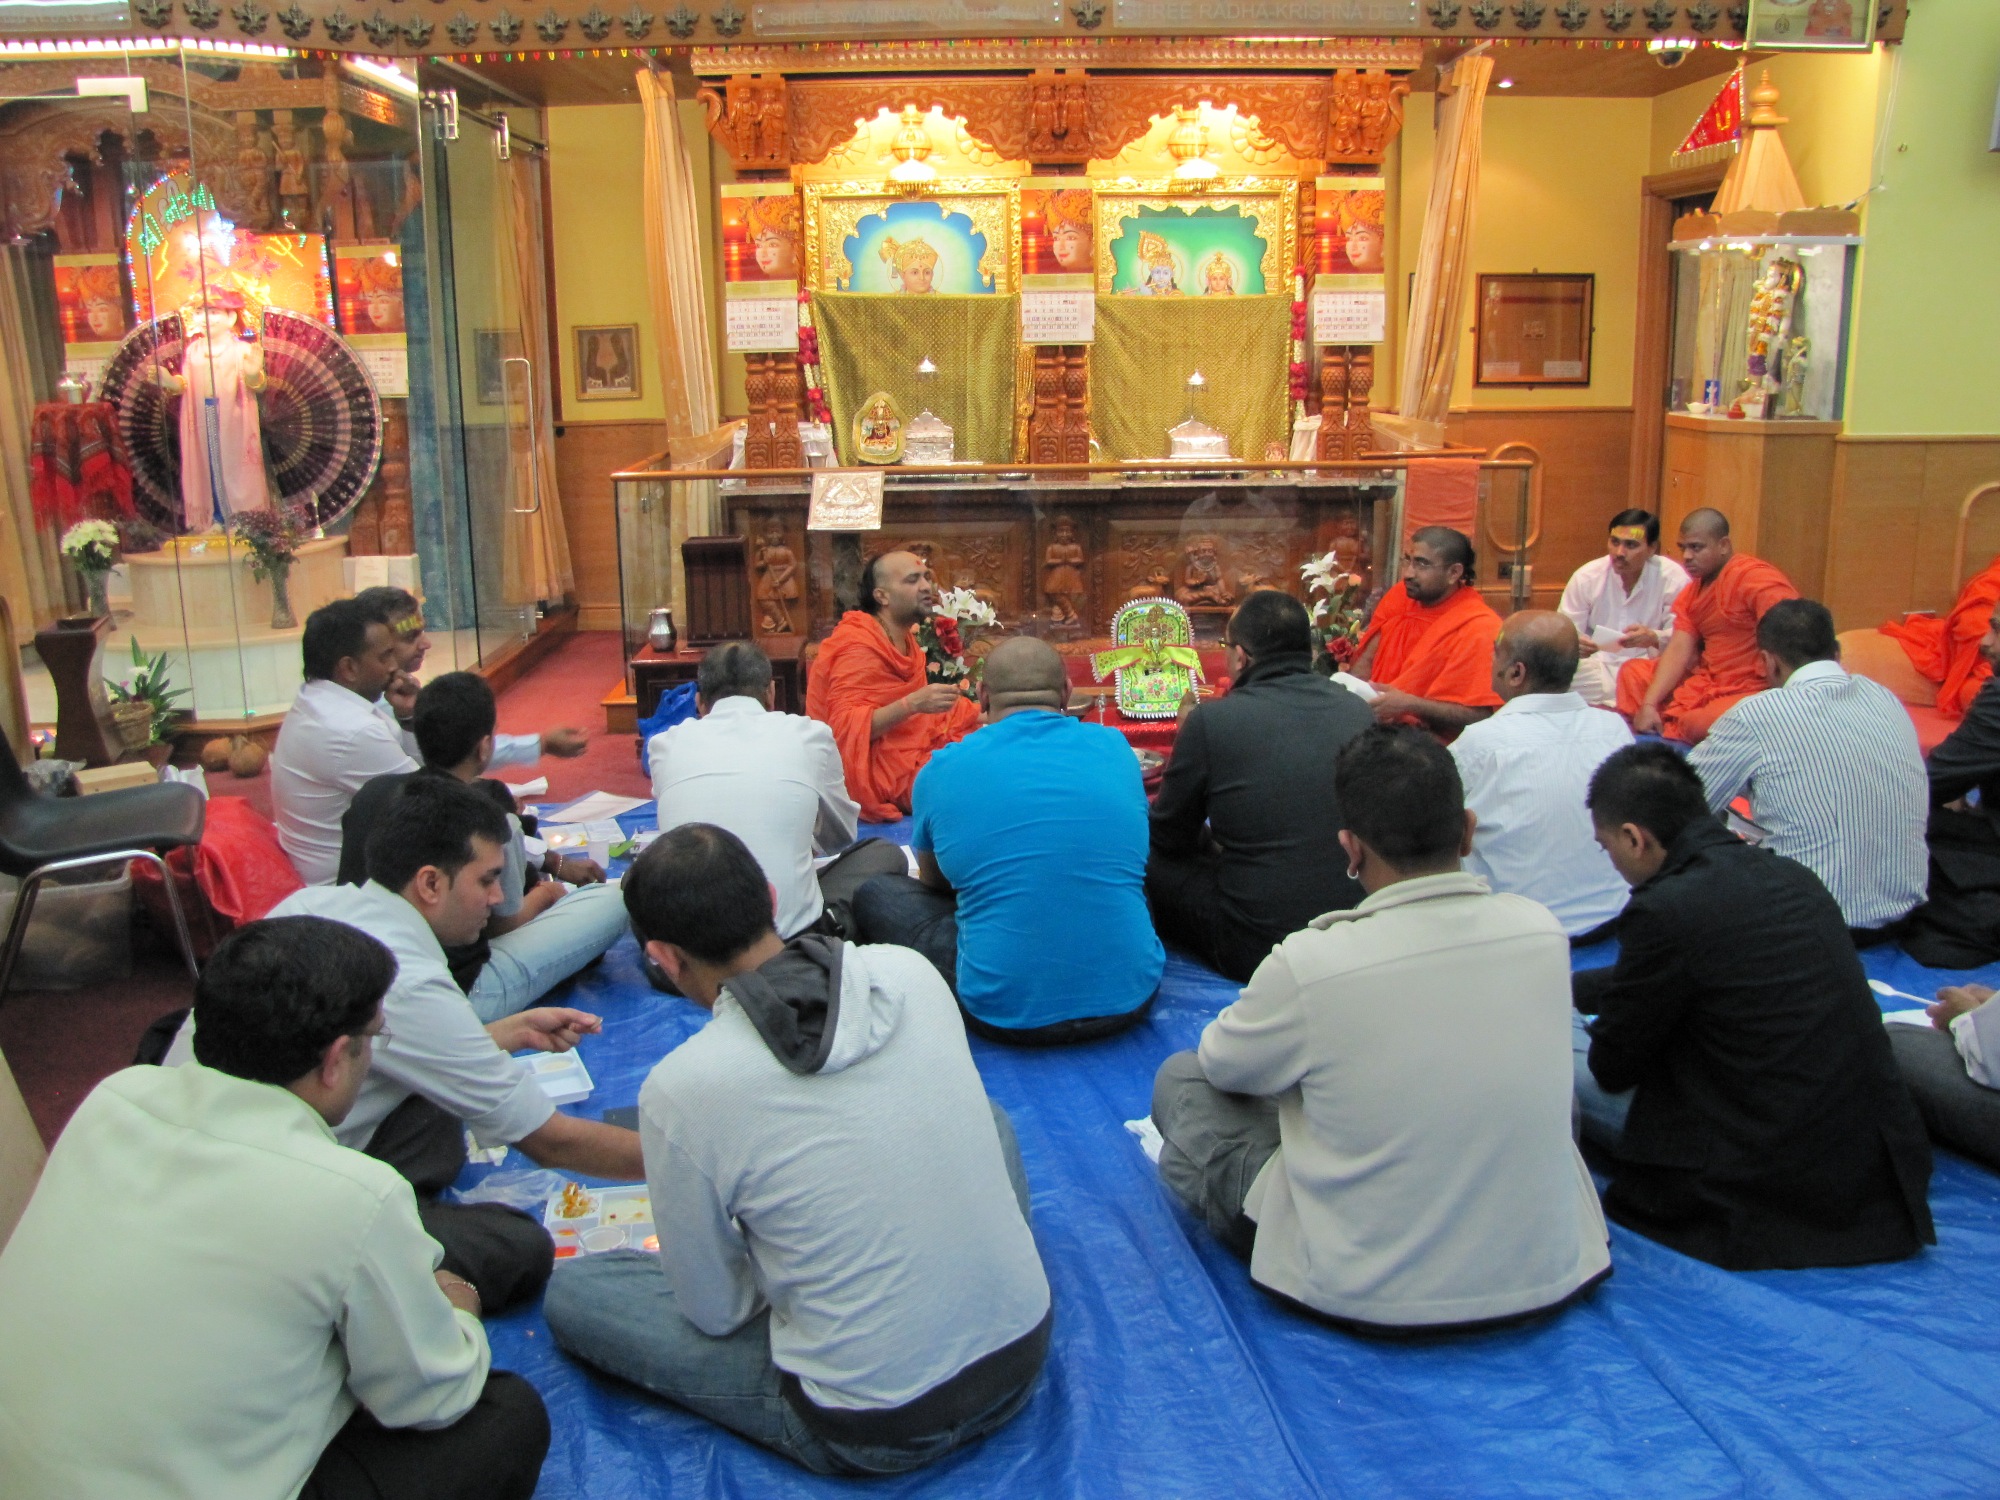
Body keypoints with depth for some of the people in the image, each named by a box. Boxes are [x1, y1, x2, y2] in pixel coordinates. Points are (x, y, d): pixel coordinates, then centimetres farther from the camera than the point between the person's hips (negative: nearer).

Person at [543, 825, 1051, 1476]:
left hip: (878, 1432, -4)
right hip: (1025, 1350, 5)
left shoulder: (679, 1089, -20)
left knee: (570, 1290, 10)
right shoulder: (912, 971, -7)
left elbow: (716, 1311, -7)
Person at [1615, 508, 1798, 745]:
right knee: (1633, 672, 8)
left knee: (1701, 723, -35)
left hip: (1752, 690, -9)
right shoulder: (1690, 593, 12)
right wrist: (1648, 705, -12)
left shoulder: (1755, 578, -15)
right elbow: (1678, 650, 2)